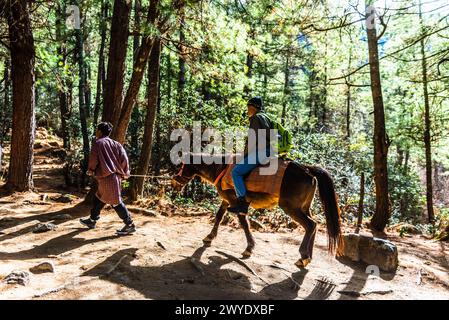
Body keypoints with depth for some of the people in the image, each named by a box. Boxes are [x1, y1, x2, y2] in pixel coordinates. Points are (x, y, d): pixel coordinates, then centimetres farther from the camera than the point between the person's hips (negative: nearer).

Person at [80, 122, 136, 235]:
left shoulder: (98, 143, -7)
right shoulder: (116, 144, 8)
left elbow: (93, 159, -7)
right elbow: (124, 158, 1)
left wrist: (91, 170, 12)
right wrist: (125, 172, 12)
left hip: (106, 177, -7)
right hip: (116, 176, 7)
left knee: (116, 202, -3)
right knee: (98, 198, 22)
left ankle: (129, 225, -2)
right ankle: (92, 220, 35)